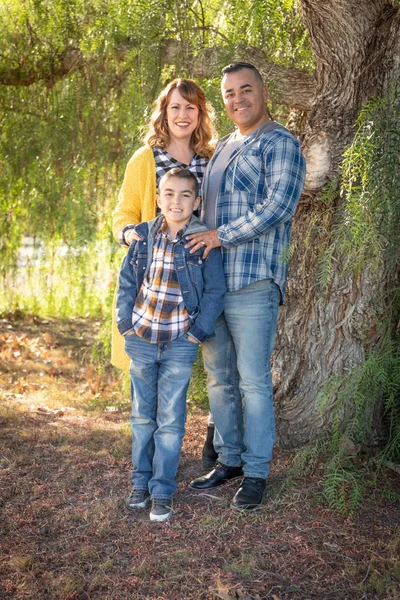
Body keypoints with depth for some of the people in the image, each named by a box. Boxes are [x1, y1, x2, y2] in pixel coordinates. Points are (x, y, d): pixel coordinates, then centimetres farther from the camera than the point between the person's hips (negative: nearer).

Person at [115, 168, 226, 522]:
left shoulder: (205, 242, -7)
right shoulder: (144, 236, 1)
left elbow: (215, 291, -4)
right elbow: (127, 282, 7)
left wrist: (199, 332, -9)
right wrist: (126, 323, 0)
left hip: (180, 344, -3)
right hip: (141, 340, 3)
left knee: (170, 421, 3)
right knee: (142, 416, 14)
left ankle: (162, 491, 15)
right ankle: (141, 482, 28)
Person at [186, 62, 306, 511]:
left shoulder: (280, 144, -4)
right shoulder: (222, 148, 21)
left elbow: (279, 205, -17)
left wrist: (222, 235, -14)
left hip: (253, 283, -8)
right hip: (212, 280, 8)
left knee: (253, 382, -2)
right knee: (219, 377, 12)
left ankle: (256, 473, 10)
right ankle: (229, 460, 25)